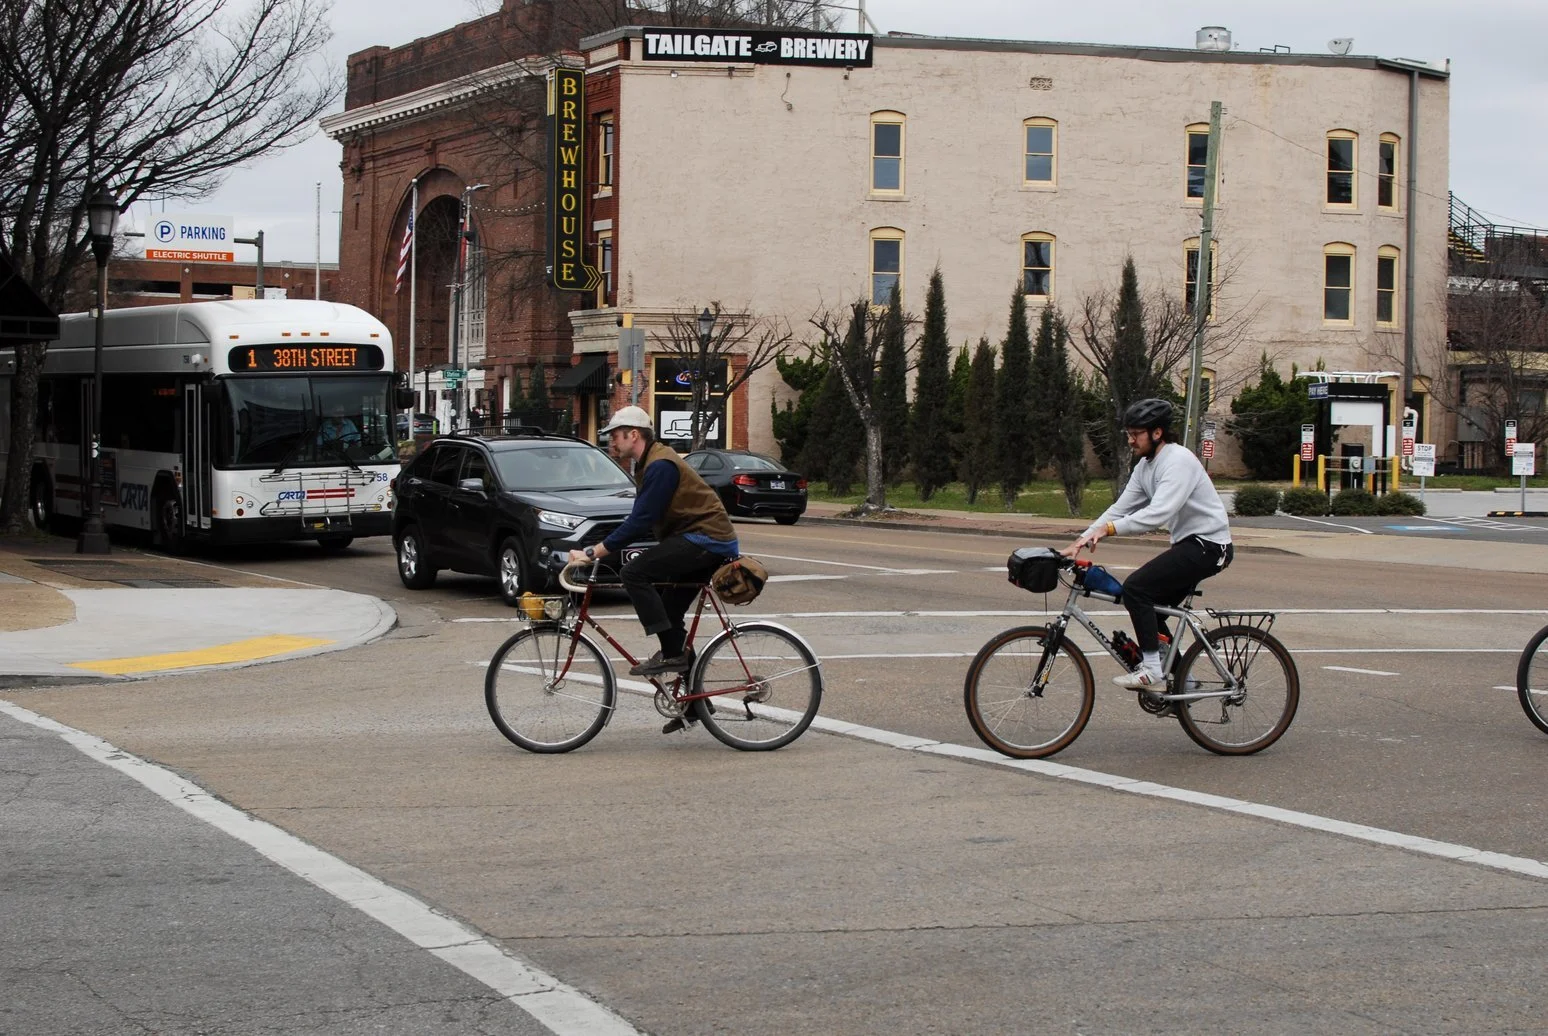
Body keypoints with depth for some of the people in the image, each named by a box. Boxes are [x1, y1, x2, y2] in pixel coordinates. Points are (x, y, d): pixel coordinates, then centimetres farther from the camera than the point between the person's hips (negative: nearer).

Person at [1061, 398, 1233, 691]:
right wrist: (1081, 540, -4)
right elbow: (1120, 509, 7)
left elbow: (1159, 513, -32)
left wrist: (1109, 529, -37)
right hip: (1188, 544, 10)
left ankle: (1152, 672, -16)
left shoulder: (1179, 461, -20)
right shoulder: (1145, 466, 10)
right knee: (1151, 609, 11)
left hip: (1208, 546, -10)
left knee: (1136, 588, -19)